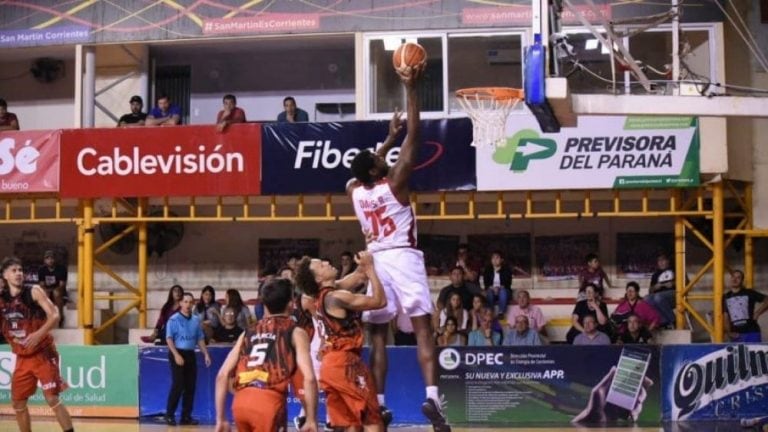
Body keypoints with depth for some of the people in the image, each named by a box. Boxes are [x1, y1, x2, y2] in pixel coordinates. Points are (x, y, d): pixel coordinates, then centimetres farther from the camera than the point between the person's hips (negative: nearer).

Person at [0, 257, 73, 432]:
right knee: (17, 402, 11)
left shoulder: (34, 292, -9)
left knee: (52, 399, -13)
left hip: (43, 354, -6)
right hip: (22, 358, 6)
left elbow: (54, 315, -18)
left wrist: (39, 334, -33)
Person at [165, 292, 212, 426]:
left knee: (190, 386, 5)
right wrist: (176, 355, -20)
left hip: (191, 354, 6)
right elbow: (169, 338, -11)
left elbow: (200, 339, 17)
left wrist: (206, 354, 8)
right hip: (177, 353, -6)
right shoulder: (174, 319, -7)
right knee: (178, 385, -10)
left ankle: (186, 416, 12)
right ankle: (169, 415, 0)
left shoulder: (196, 320, 10)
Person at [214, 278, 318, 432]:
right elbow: (309, 378, -3)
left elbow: (222, 375, 15)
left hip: (240, 402, 5)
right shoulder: (296, 332, 10)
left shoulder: (248, 332, 23)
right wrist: (311, 420, 2)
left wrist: (221, 419, 18)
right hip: (269, 402, -5)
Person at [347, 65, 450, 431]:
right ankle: (432, 397, -19)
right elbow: (415, 135, -11)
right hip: (404, 258, -4)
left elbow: (367, 166, 28)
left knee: (377, 336, 7)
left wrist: (389, 137, 33)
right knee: (423, 328, -7)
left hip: (376, 261, 4)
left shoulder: (353, 189, 4)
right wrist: (411, 89, -11)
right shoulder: (395, 182, -8)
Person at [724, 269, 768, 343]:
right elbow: (726, 317, 11)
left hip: (751, 332, -3)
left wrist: (757, 313, -7)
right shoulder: (725, 297, 11)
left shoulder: (749, 293, 2)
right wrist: (729, 332, 1)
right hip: (736, 335, 3)